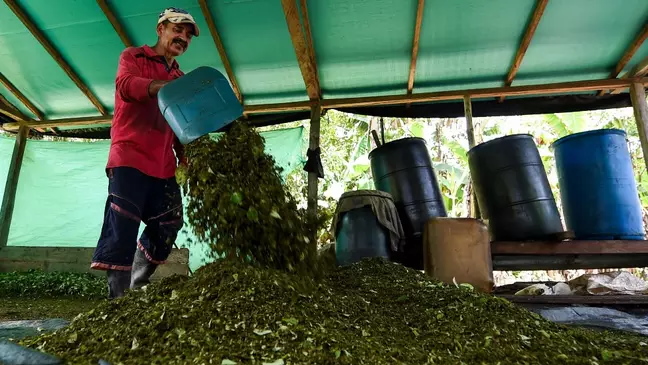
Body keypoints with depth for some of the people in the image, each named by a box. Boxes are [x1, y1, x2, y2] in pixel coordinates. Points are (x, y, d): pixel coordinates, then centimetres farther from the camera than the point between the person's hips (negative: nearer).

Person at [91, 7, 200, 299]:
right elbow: (126, 84, -16)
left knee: (167, 228, 6)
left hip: (164, 166, 6)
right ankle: (119, 299, -6)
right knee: (122, 231, -10)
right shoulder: (133, 56, 8)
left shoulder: (180, 78, 22)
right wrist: (167, 85, -34)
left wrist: (185, 157, 5)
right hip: (130, 157, -6)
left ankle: (137, 289, 23)